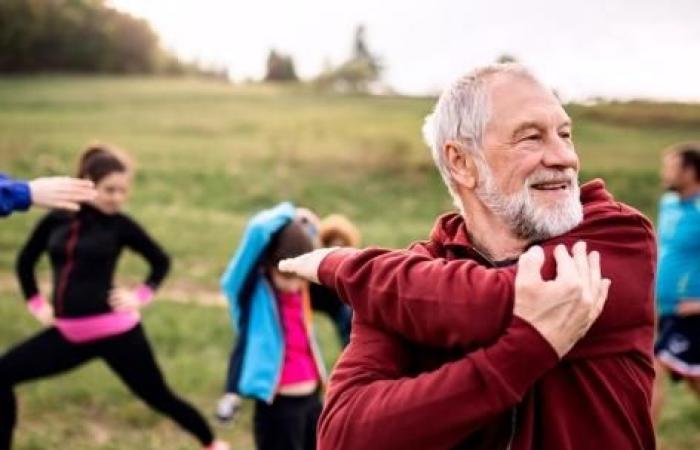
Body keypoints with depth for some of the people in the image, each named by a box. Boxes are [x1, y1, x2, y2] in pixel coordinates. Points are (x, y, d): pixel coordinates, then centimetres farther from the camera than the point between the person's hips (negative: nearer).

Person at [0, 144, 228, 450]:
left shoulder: (120, 225, -6)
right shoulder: (56, 220, 2)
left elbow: (161, 261, 8)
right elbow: (25, 261, 18)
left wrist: (142, 296, -3)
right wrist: (36, 303, 10)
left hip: (114, 330, -4)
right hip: (68, 333, 4)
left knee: (157, 396, 5)